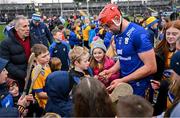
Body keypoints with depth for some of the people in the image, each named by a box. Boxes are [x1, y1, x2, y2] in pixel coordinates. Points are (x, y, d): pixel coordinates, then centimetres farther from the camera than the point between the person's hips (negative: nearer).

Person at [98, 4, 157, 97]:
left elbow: (151, 67, -23)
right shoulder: (117, 35, 5)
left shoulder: (138, 33, -20)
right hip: (125, 83, 7)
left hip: (138, 86, -7)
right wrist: (111, 71, -1)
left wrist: (122, 81, -20)